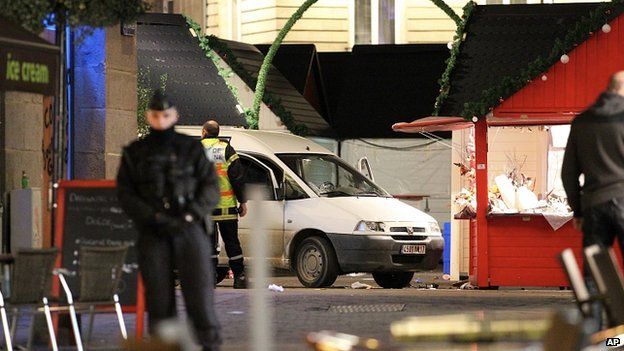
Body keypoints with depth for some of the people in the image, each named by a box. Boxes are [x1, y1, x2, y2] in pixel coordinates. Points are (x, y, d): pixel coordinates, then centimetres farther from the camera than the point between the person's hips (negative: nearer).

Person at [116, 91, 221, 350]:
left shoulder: (191, 148, 9)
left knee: (200, 294, -8)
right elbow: (125, 195, 3)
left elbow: (211, 187, 5)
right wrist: (156, 218, -10)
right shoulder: (134, 153, 9)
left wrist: (190, 215, -10)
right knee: (159, 300, 0)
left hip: (189, 231, -1)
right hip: (152, 236, 1)